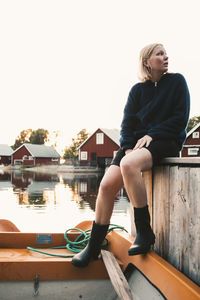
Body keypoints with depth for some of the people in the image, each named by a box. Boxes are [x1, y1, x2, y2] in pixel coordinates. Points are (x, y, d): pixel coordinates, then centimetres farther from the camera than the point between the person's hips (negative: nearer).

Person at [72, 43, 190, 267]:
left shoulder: (177, 81, 7)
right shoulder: (137, 90, 13)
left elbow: (180, 118, -2)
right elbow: (127, 124, 7)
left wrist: (151, 135, -12)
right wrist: (128, 147, -11)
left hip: (166, 142, -3)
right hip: (136, 142, 4)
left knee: (128, 164, -36)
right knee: (107, 184, -18)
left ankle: (144, 232, -21)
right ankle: (94, 247, -3)